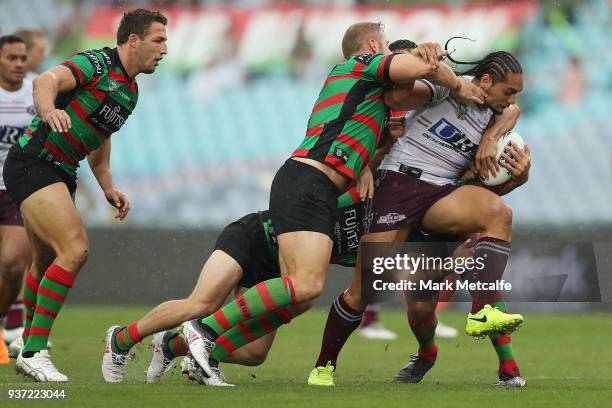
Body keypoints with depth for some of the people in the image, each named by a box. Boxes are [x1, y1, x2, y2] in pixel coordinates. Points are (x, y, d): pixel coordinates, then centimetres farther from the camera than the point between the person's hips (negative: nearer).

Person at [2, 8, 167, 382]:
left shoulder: (130, 91, 14)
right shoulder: (97, 64, -15)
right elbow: (47, 80, -32)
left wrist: (109, 188, 16)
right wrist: (48, 109, -53)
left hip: (60, 174, 10)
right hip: (32, 164, -10)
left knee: (47, 261, 19)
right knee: (74, 250, -21)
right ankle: (34, 352, -17)